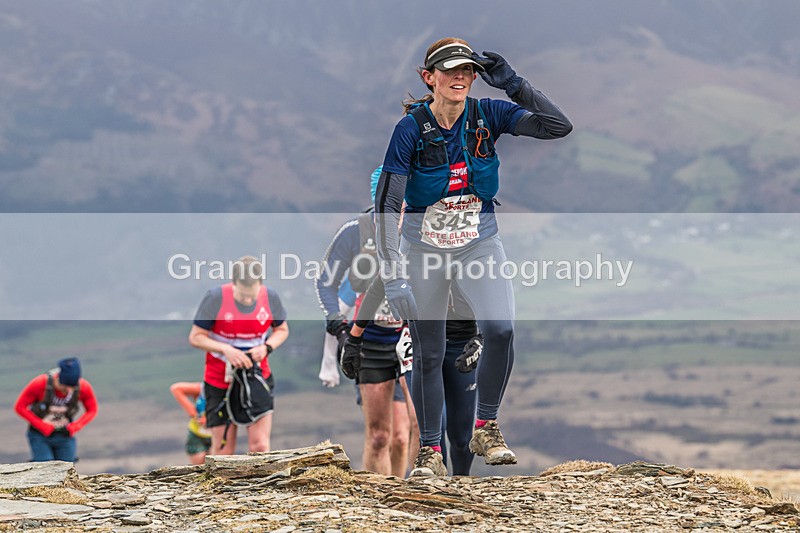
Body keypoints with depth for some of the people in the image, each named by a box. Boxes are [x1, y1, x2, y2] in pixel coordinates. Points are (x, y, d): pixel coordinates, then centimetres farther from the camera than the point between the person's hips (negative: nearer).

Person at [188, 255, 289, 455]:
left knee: (260, 446, -10)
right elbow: (196, 337, -9)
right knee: (223, 450, 2)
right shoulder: (215, 298, -17)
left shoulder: (271, 298, -9)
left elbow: (282, 330, 9)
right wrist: (226, 349, -25)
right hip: (219, 382, -1)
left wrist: (266, 347, -13)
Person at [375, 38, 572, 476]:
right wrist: (393, 275, -24)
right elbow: (387, 205, -16)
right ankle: (430, 452, 17)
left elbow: (558, 127, -14)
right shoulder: (411, 128, -14)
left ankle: (485, 429, -3)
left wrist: (513, 84, -21)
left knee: (501, 329, -21)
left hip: (479, 243, 1)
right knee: (428, 354, 3)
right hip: (424, 247, -1)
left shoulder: (487, 115, -7)